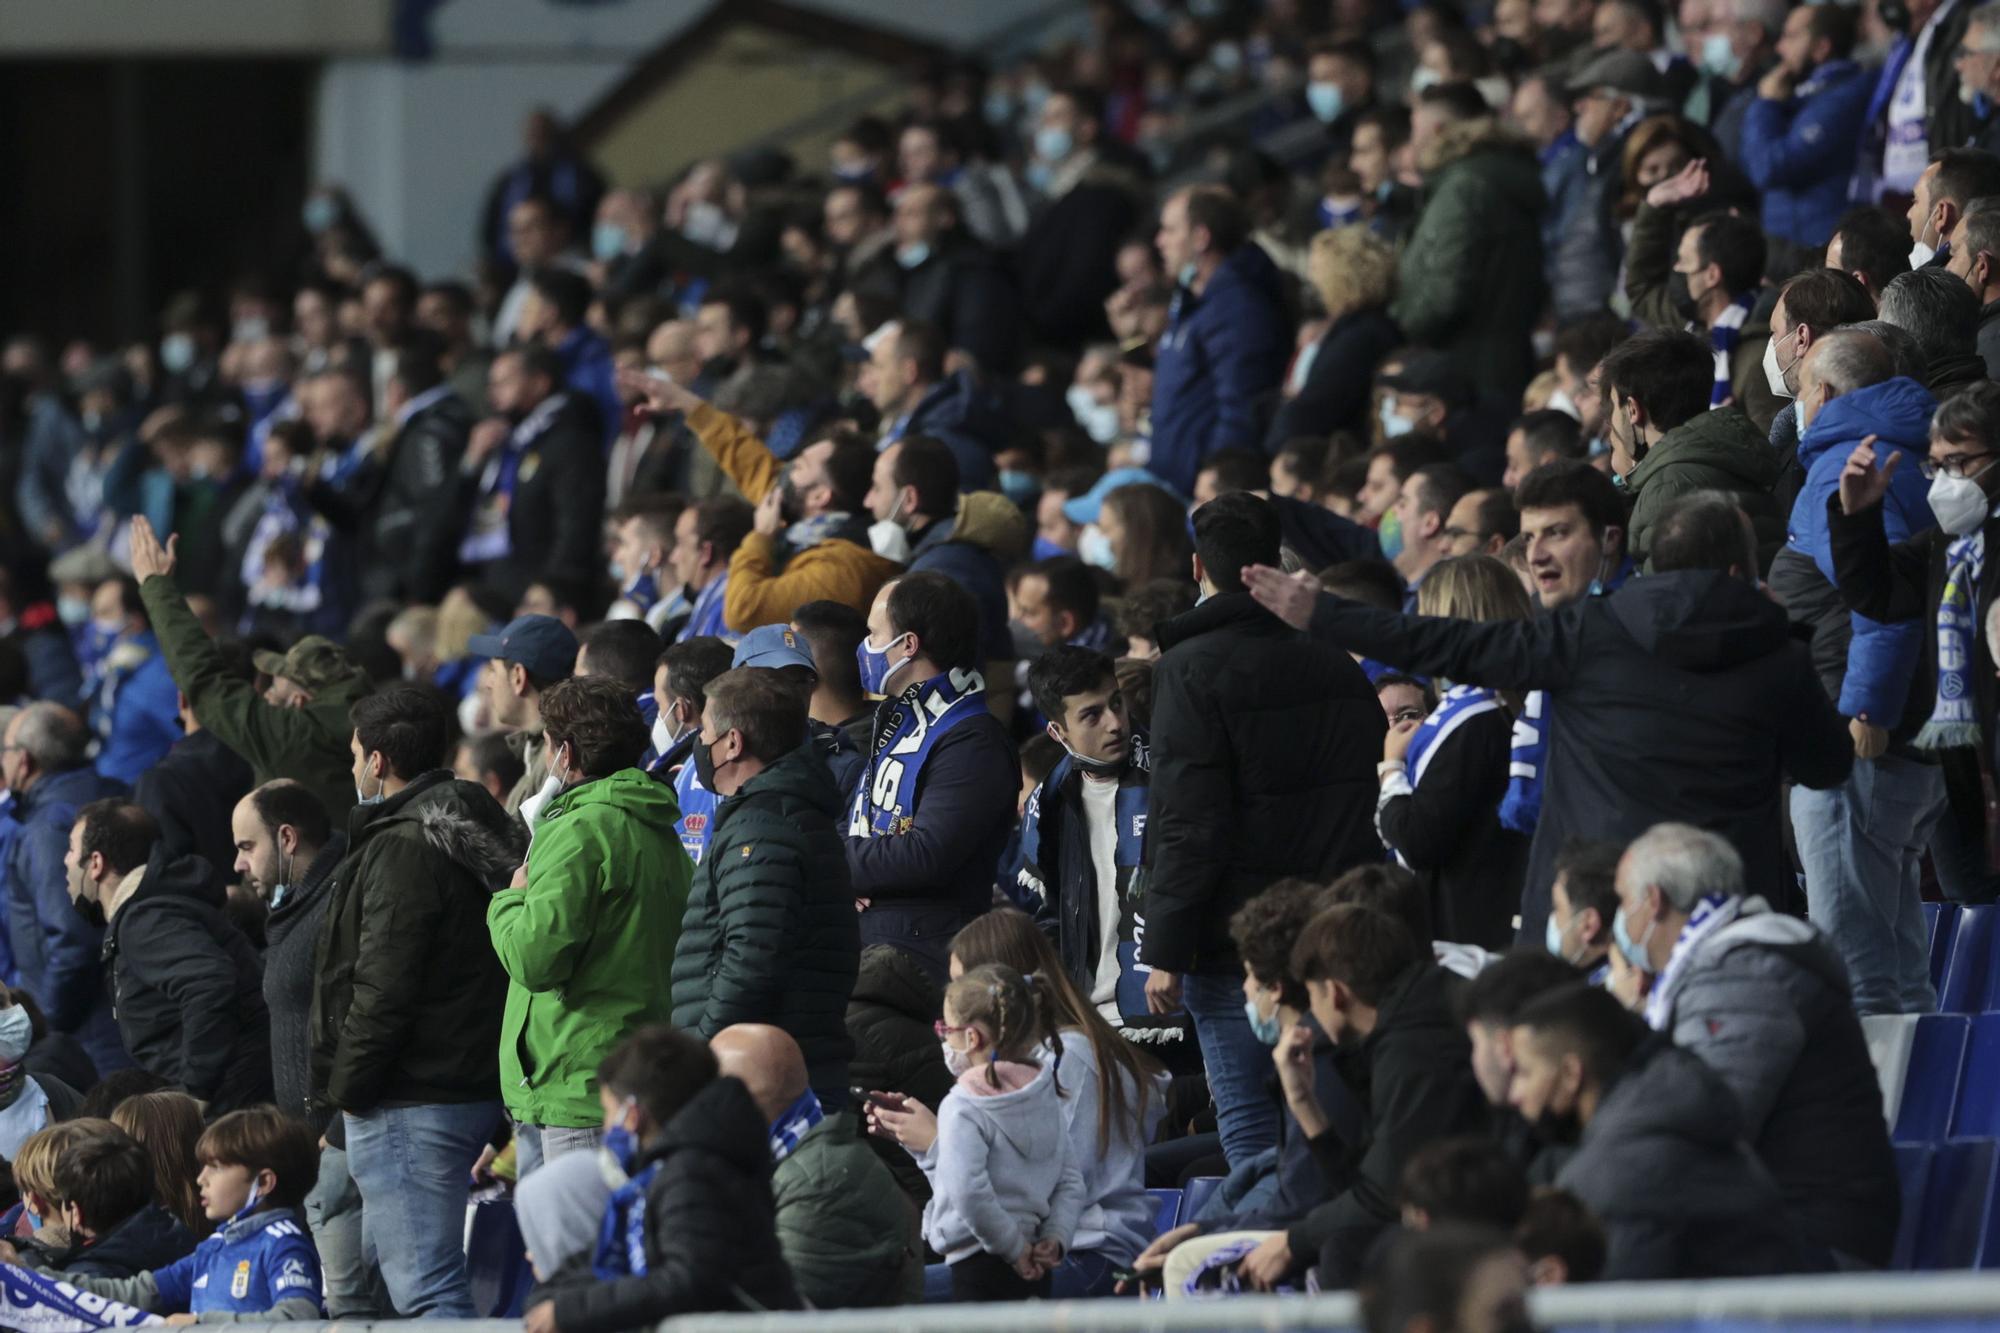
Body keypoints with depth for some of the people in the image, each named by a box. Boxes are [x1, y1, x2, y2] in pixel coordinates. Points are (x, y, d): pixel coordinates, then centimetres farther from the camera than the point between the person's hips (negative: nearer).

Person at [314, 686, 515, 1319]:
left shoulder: (404, 849, -14)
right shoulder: (469, 833, 17)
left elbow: (384, 990, -20)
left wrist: (346, 1091, -9)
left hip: (411, 1101, -10)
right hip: (470, 1087, 10)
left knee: (428, 1292, -14)